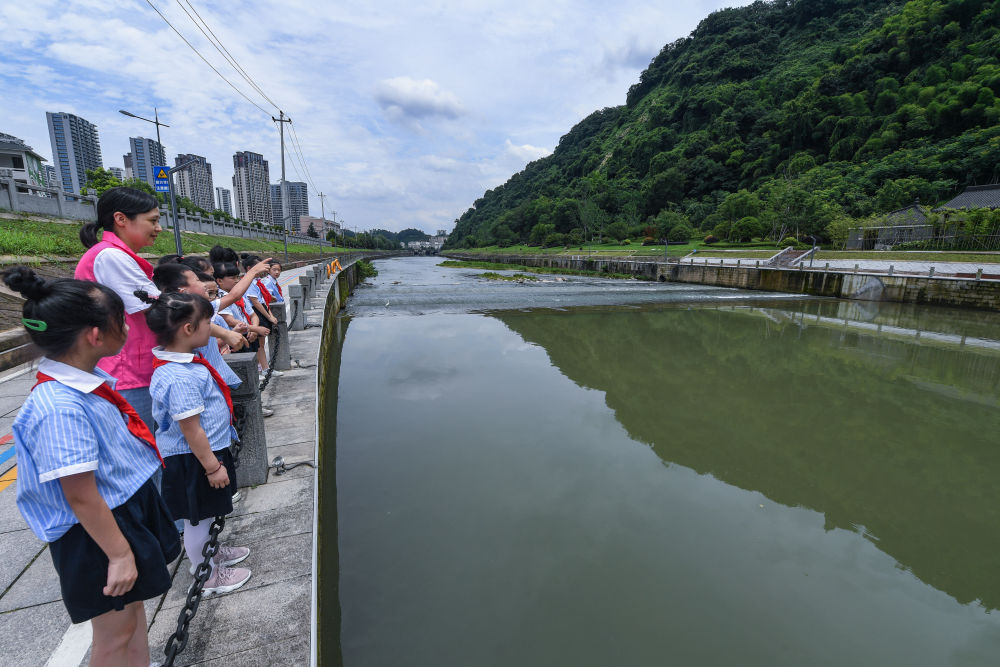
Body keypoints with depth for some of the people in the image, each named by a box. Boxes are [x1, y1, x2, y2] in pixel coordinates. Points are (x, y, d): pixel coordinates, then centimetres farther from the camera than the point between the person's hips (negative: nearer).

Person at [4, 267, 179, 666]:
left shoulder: (89, 381, -3)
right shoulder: (60, 409, -31)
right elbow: (81, 498, -25)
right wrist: (119, 554, -16)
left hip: (131, 508, 9)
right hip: (98, 532, -9)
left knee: (132, 605, 26)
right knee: (115, 634, 14)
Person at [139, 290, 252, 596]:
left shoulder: (181, 362, 1)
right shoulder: (180, 378, -32)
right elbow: (191, 429, -27)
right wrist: (212, 466, -20)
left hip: (206, 452, 10)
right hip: (193, 461, -10)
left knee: (204, 514, 28)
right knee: (198, 518, 11)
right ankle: (207, 576, 30)